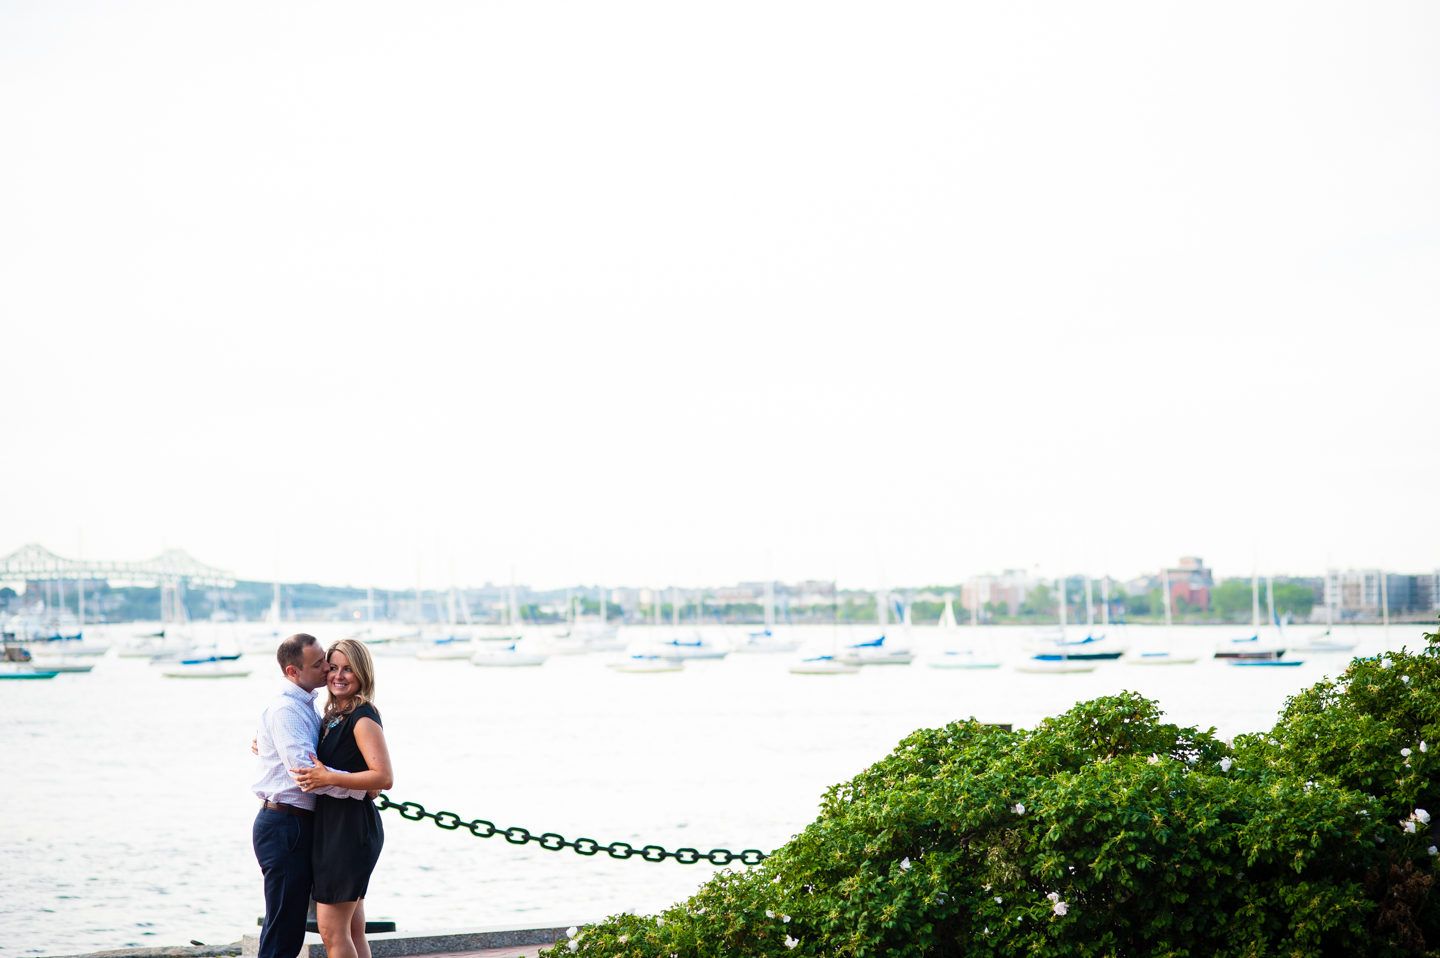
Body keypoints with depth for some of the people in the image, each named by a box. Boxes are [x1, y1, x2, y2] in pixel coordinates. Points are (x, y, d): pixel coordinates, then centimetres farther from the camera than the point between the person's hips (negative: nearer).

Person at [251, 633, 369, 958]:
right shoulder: (285, 709, -15)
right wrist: (362, 787, -19)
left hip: (297, 825, 10)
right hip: (286, 826, -10)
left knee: (290, 930, 14)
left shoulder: (307, 704, 16)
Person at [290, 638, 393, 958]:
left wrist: (329, 778, -26)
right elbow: (320, 764, 32)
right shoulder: (332, 717, 14)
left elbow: (384, 777, -23)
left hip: (351, 829, -10)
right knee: (353, 930, 12)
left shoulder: (363, 718, -14)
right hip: (332, 825, 10)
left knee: (332, 929, -8)